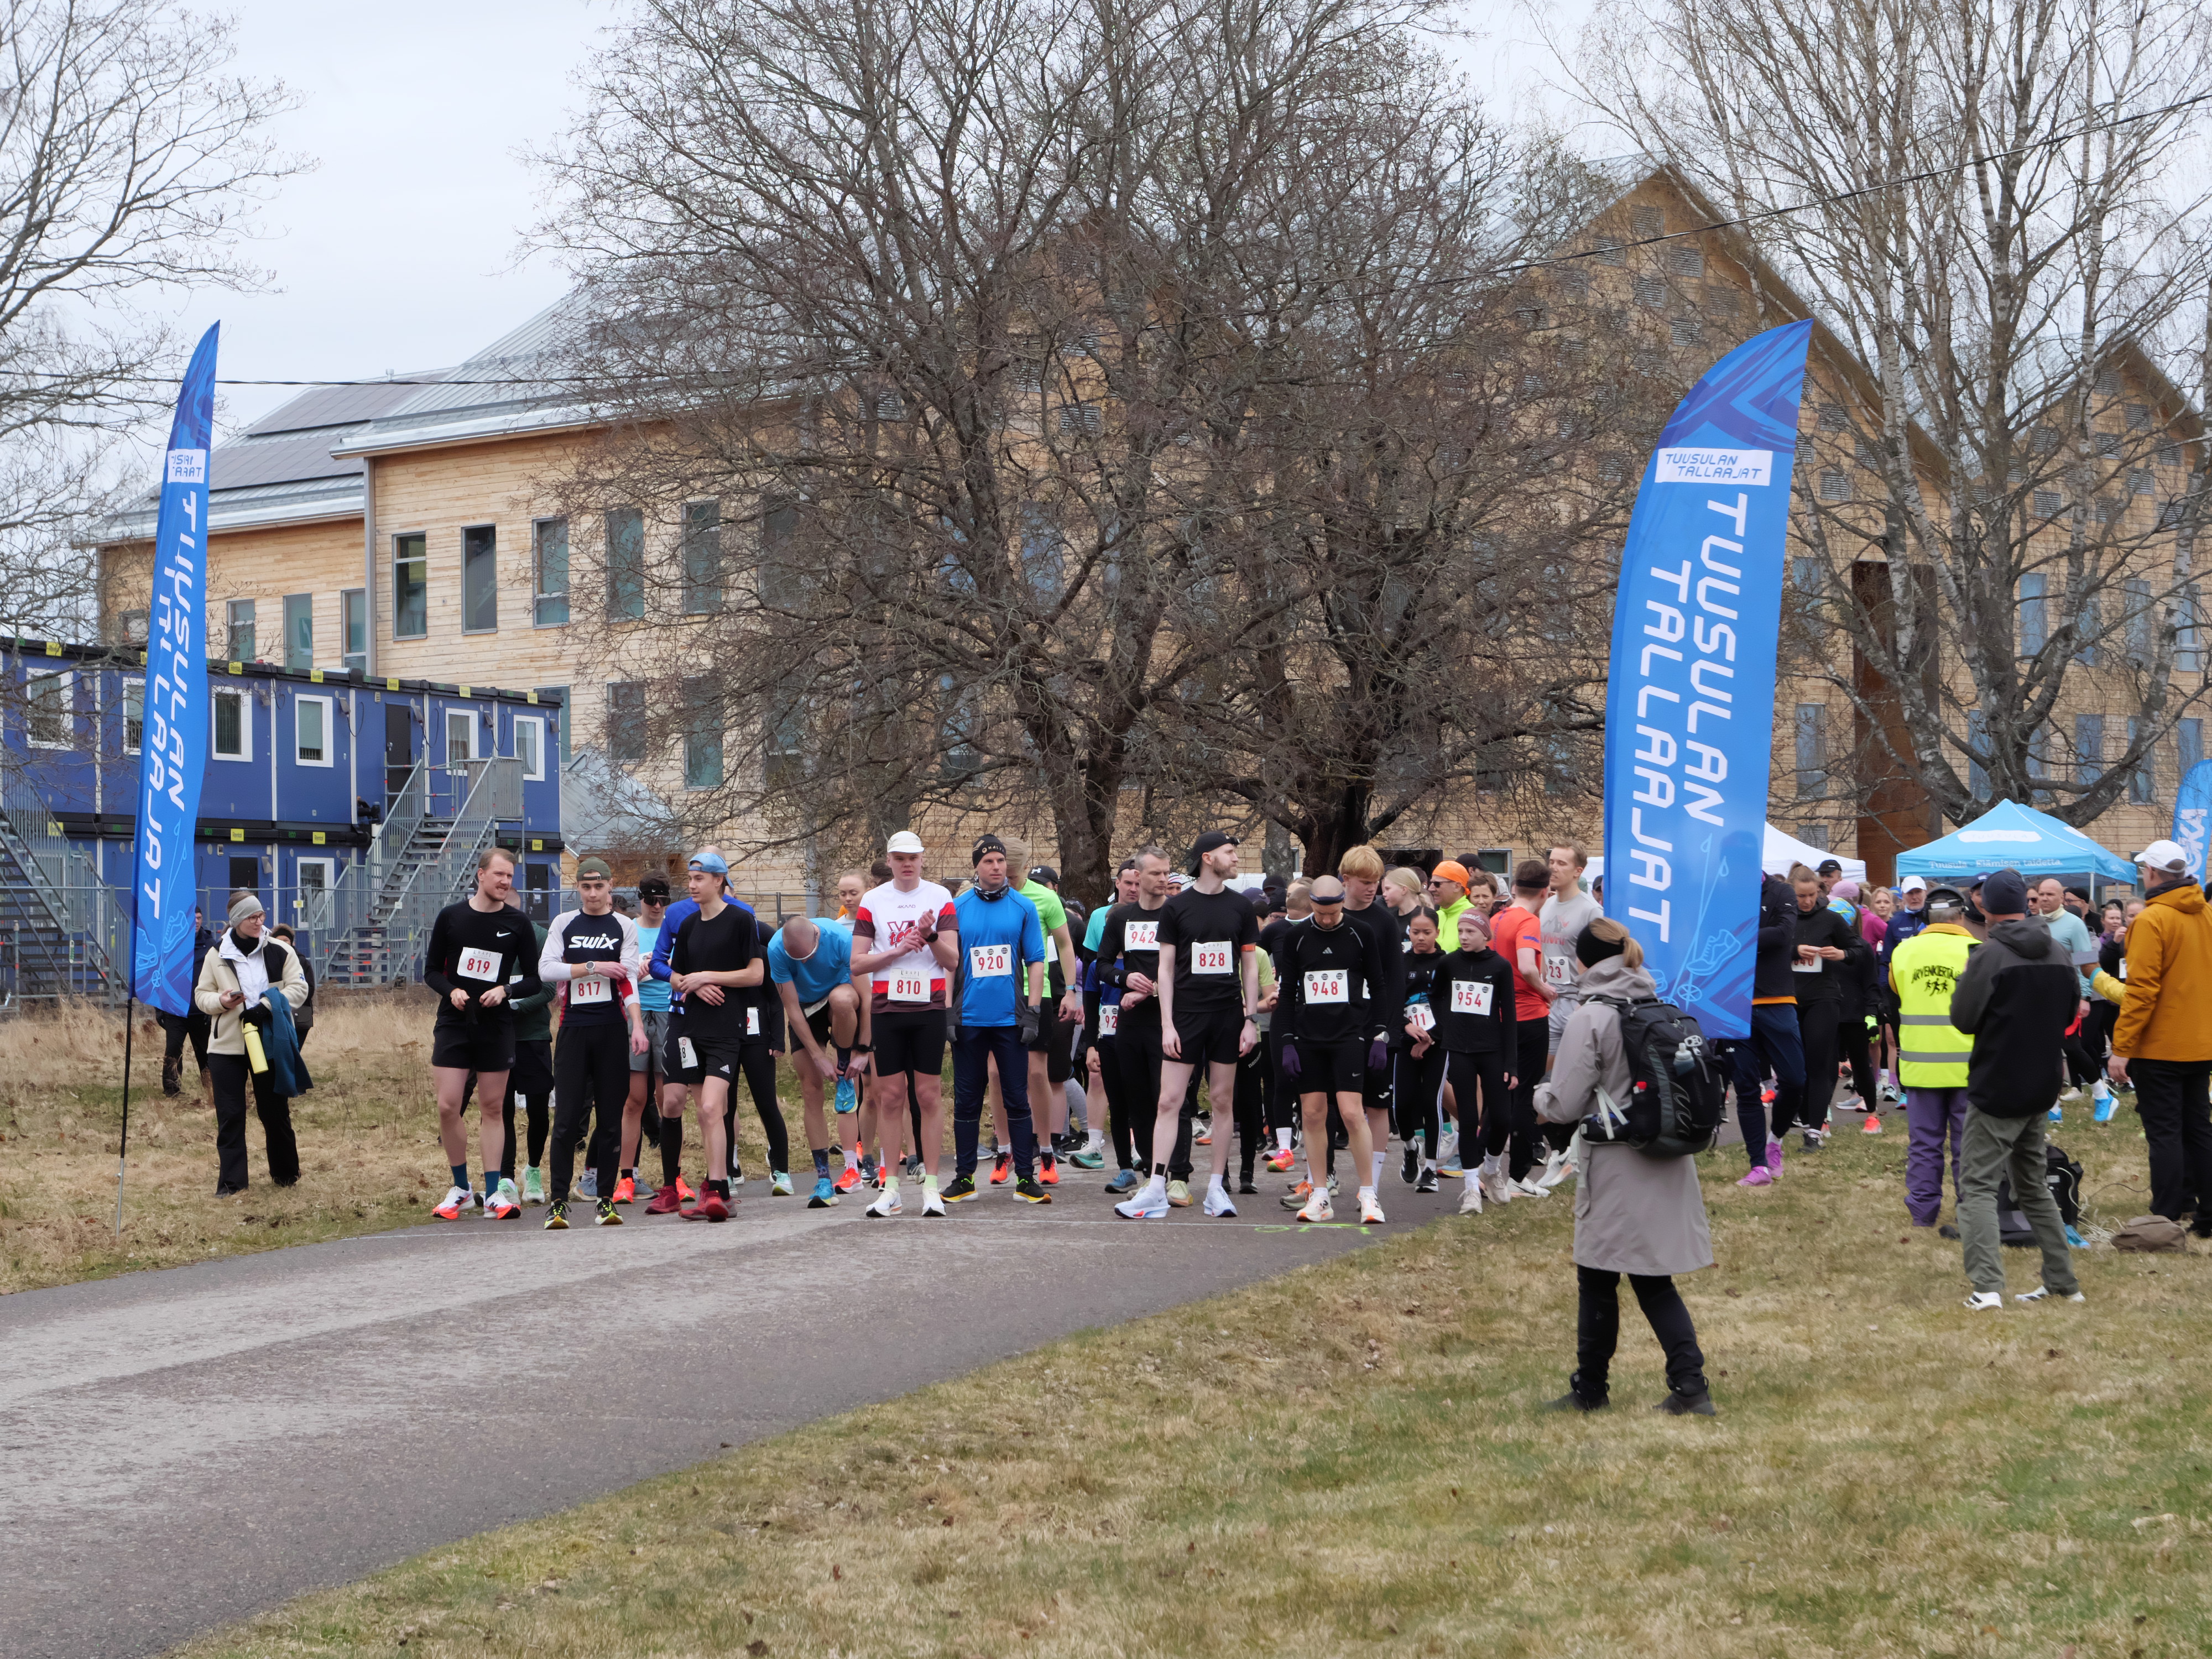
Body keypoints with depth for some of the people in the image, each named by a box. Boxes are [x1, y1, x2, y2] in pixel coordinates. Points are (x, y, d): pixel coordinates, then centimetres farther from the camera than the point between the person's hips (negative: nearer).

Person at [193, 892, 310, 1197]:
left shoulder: (279, 952, 1)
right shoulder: (216, 955, 3)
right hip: (227, 1046, 0)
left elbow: (298, 988, -3)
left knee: (275, 1112, 8)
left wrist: (266, 1007, -16)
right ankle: (231, 1181, 2)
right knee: (230, 1115, -1)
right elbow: (201, 995, 8)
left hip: (270, 1043, 0)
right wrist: (221, 1001, -15)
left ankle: (286, 1173, 25)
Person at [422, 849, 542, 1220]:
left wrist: (506, 990, -14)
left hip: (496, 1026, 0)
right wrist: (451, 991, -11)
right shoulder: (451, 917, 2)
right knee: (448, 1106, -6)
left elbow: (534, 979, 5)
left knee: (492, 1108, 3)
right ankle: (462, 1189, 9)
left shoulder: (518, 923, 1)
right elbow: (431, 970, 8)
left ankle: (493, 1191, 9)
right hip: (453, 1022, 0)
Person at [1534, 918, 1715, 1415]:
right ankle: (1690, 1386, 2)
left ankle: (1590, 1388, 19)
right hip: (1666, 1163, 6)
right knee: (1654, 1281, 11)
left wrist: (1540, 1095, 12)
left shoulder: (1589, 1018, -13)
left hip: (1618, 1166, -6)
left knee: (1597, 1279, 8)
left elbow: (1565, 1104, -12)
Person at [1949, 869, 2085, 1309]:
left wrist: (1966, 981, 2)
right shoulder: (2058, 954, 6)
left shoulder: (1990, 957, -16)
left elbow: (1962, 1020, -13)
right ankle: (2063, 1282, 19)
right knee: (2034, 1185, 19)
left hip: (1996, 1088, -7)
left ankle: (1987, 1285, -18)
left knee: (1978, 1184, -4)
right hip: (2042, 1088, 7)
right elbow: (2070, 1012, 17)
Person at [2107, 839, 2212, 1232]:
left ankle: (2166, 1222, -3)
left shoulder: (2151, 921, -16)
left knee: (2164, 1133, -3)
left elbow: (2142, 990, -20)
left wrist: (2121, 1048, -17)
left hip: (2160, 1048, -7)